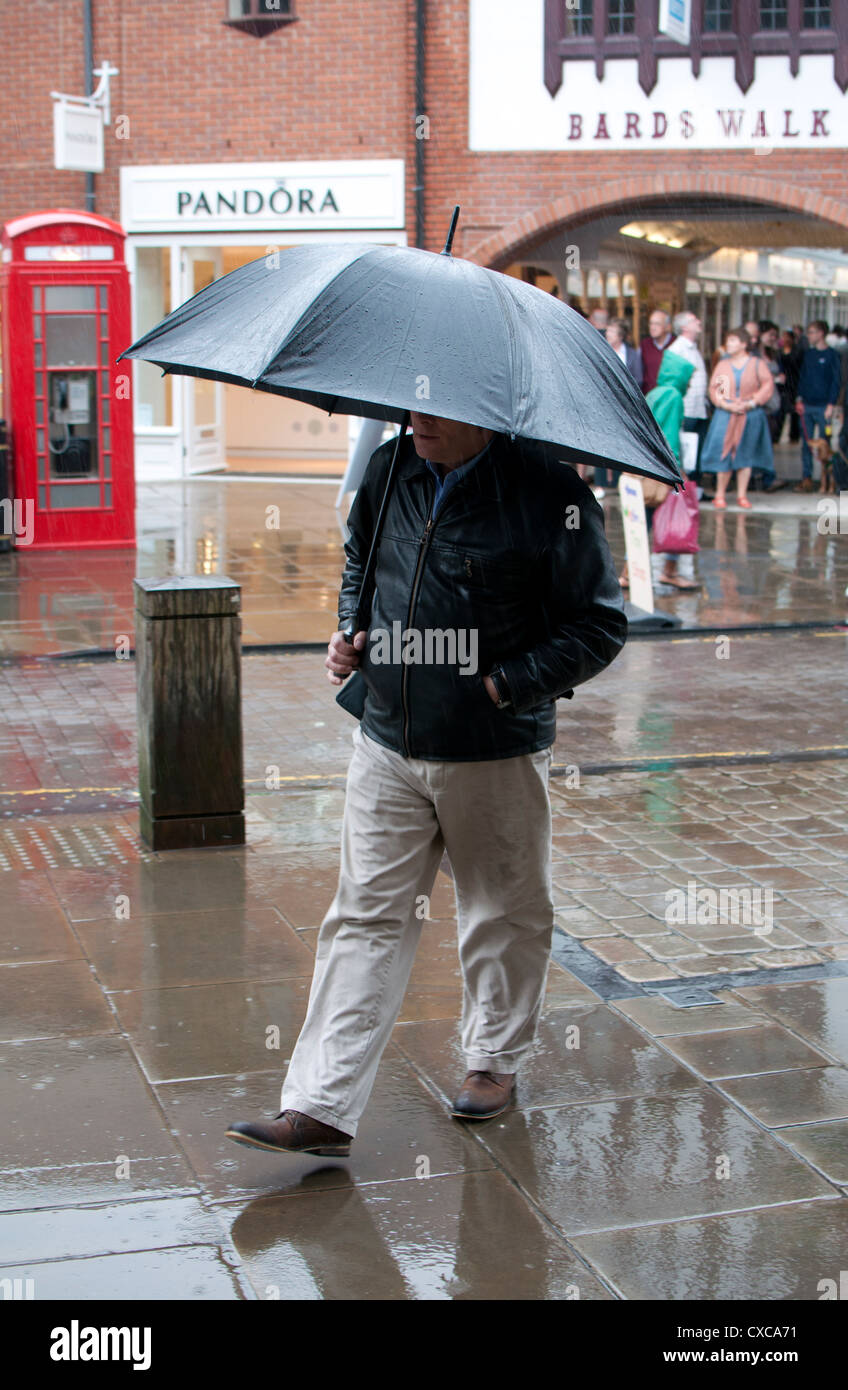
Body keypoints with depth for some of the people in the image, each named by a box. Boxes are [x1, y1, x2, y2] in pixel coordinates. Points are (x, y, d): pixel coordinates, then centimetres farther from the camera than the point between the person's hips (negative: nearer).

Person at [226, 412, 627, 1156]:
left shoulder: (548, 493, -13)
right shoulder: (388, 472, 3)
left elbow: (600, 624, -9)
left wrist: (509, 684, -16)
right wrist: (349, 632, 3)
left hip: (498, 756, -4)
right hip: (388, 746, 4)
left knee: (504, 914, 14)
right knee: (366, 917, 2)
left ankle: (496, 1061, 36)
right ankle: (321, 1106, 4)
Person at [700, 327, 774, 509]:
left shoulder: (757, 364, 2)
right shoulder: (722, 365, 7)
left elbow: (767, 386, -3)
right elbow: (714, 389, 3)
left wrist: (751, 403, -14)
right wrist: (726, 405, -12)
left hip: (750, 416, 0)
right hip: (726, 416, 0)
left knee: (746, 456, 4)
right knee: (724, 455, -4)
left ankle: (742, 495, 11)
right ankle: (720, 494, 4)